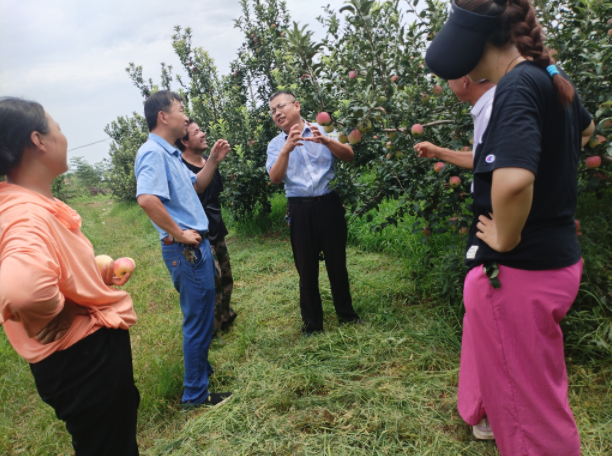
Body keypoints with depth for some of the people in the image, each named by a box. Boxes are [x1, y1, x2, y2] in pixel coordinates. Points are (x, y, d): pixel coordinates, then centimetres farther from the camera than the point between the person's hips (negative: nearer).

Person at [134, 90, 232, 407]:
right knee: (198, 319, 1)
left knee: (201, 315, 24)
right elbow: (147, 199, -32)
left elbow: (195, 186, 23)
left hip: (195, 246, 10)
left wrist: (213, 160, 10)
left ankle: (201, 367, 44)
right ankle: (195, 394, 17)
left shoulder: (170, 153, 14)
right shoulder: (153, 153, -17)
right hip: (185, 249, -10)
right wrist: (179, 234, -23)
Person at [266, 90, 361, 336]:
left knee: (337, 262, 10)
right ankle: (312, 322, 21)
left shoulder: (322, 131, 4)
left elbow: (349, 155, -8)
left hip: (329, 204, -1)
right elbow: (275, 178, -9)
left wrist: (326, 141, -24)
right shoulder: (276, 145, 7)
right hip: (300, 210, 1)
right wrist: (286, 150, -23)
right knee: (306, 267, 7)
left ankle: (346, 313, 29)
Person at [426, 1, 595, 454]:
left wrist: (505, 240, -22)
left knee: (530, 403, 11)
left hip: (518, 271, -10)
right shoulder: (553, 79, 7)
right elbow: (585, 127, 30)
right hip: (558, 258, 10)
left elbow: (512, 179, -39)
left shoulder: (518, 85, -21)